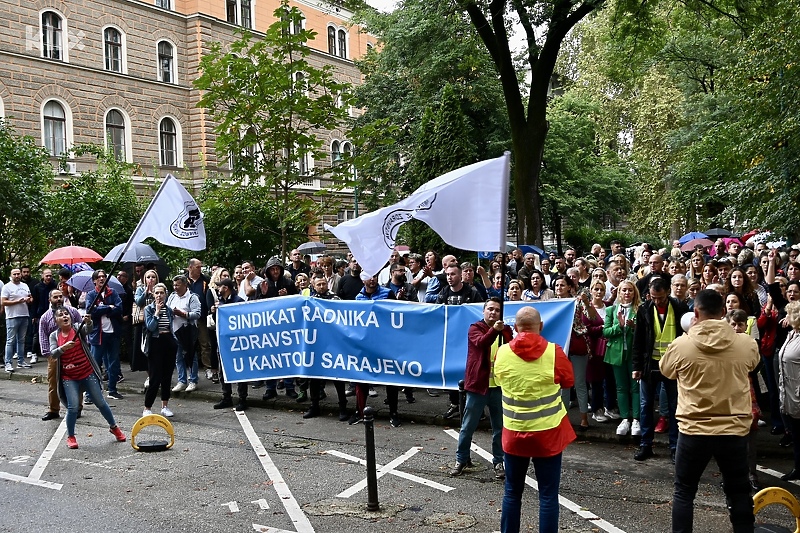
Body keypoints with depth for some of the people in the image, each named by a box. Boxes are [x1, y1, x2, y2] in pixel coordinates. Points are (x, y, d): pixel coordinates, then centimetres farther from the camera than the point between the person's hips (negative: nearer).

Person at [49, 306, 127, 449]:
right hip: (69, 377, 1)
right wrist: (63, 348, -29)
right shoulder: (54, 336, 3)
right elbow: (53, 354, -9)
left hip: (88, 373, 0)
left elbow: (88, 328, -24)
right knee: (73, 406, -10)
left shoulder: (78, 328, -2)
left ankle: (114, 427, 26)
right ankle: (70, 437, 10)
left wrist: (88, 322, -47)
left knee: (100, 402, 7)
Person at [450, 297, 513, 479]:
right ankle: (461, 459, 22)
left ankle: (498, 462, 24)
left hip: (499, 386, 3)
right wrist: (494, 330, -43)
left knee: (499, 427, 11)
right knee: (468, 426, 7)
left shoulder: (506, 331, 7)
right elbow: (480, 342, -27)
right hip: (478, 384, -3)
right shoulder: (475, 328, -5)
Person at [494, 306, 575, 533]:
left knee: (512, 491, 15)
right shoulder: (554, 352, -14)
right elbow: (569, 382, 3)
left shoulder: (502, 353, -7)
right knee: (548, 495, 6)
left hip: (514, 431, 2)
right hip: (548, 432, -2)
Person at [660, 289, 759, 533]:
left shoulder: (681, 344, -12)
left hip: (694, 430, -1)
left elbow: (665, 370, 9)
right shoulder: (747, 344, -7)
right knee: (739, 492, 18)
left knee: (684, 491, 13)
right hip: (734, 430, 2)